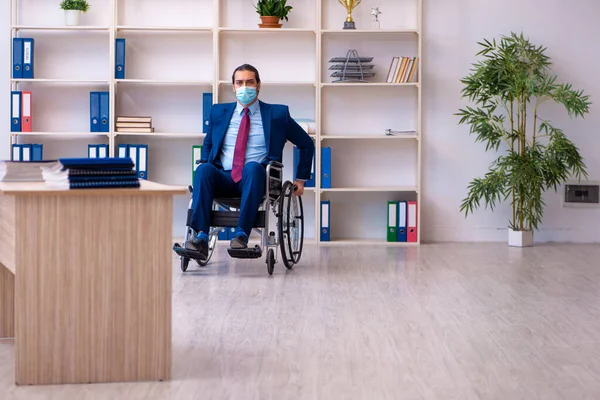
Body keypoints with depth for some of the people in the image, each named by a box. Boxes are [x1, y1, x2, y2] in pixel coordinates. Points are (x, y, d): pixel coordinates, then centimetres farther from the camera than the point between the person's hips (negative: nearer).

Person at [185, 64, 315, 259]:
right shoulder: (219, 111, 16)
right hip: (224, 178, 3)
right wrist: (207, 171, 11)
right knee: (203, 169, -31)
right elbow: (207, 144, 29)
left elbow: (307, 144, 16)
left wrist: (301, 180, 13)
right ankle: (201, 237, -40)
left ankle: (241, 235, -44)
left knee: (253, 167, -37)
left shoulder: (277, 114, 9)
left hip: (255, 177, -2)